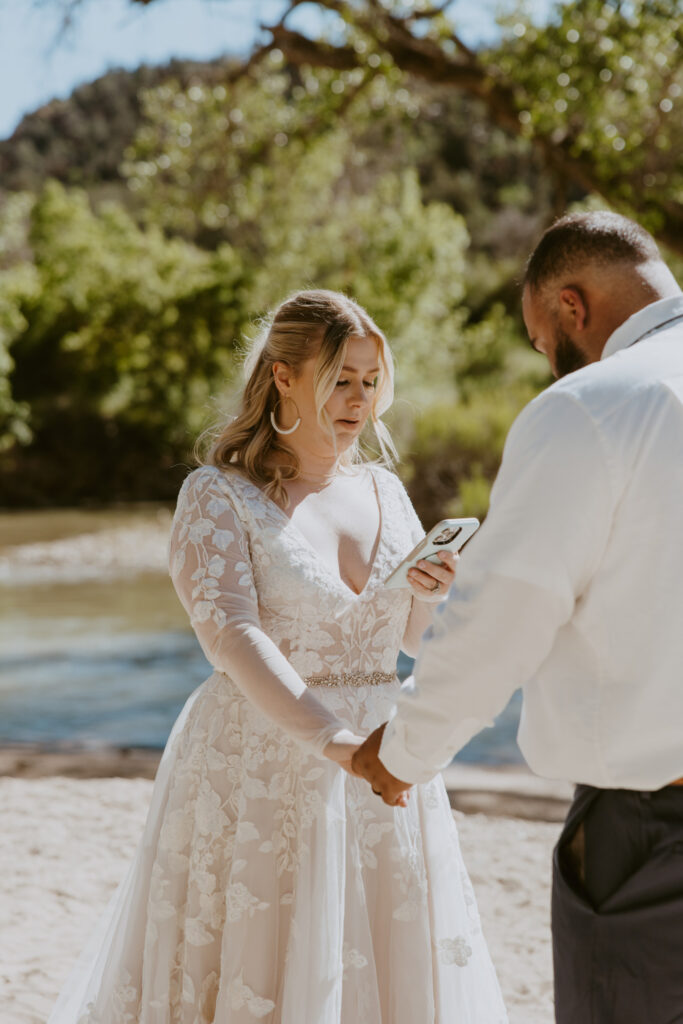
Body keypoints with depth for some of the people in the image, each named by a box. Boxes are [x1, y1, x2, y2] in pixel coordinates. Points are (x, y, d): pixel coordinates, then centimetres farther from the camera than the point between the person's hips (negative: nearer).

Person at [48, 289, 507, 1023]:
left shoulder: (384, 491, 9)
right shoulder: (218, 495, -7)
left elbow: (412, 640, 13)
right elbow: (232, 635, -21)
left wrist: (432, 591, -9)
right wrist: (334, 740, -34)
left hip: (382, 784, 5)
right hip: (259, 777, -4)